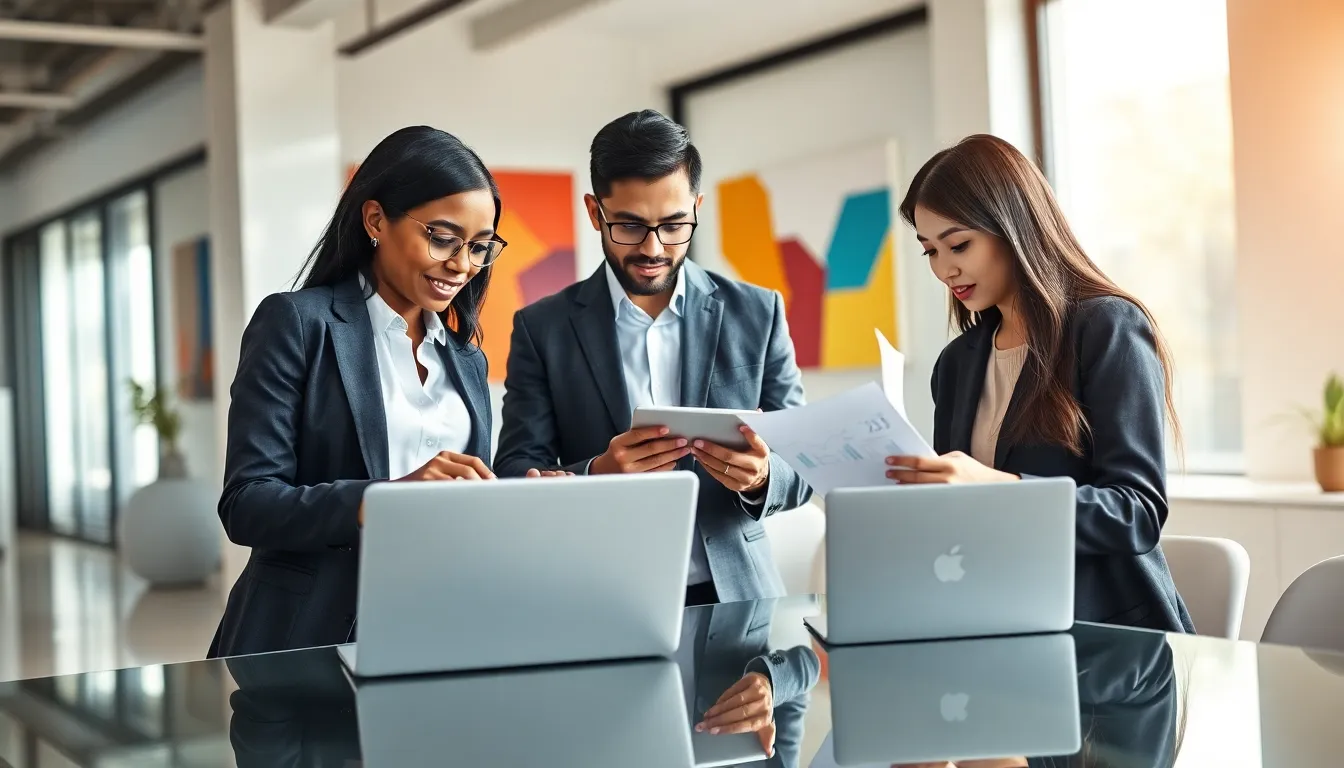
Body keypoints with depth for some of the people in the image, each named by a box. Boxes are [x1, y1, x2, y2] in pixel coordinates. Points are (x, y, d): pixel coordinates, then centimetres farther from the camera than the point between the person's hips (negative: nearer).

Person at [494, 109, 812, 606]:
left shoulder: (756, 314, 6)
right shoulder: (544, 329, 4)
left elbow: (801, 469, 7)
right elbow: (513, 482, 0)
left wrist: (760, 477, -15)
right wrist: (598, 475, -19)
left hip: (736, 598, 1)